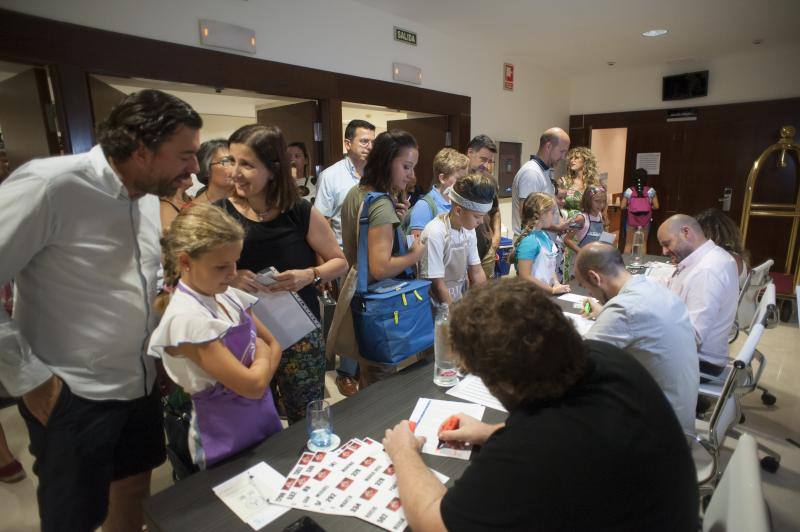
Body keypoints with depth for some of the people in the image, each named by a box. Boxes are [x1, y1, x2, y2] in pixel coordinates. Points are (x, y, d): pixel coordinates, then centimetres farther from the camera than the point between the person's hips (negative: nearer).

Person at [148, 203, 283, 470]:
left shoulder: (227, 295, -4)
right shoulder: (186, 317, -26)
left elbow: (273, 345, 4)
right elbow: (252, 385, -26)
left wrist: (261, 373, -14)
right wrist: (262, 356, -7)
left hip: (264, 417, 7)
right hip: (227, 442, -6)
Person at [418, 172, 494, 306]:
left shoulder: (468, 229, 0)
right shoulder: (435, 234, -21)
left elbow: (476, 273, 8)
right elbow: (437, 285, -18)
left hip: (460, 302, 7)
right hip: (440, 309, -6)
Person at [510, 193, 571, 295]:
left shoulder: (544, 235, 5)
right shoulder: (529, 241, -19)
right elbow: (524, 277, -21)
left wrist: (556, 283, 0)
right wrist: (552, 290, -14)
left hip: (547, 293, 7)